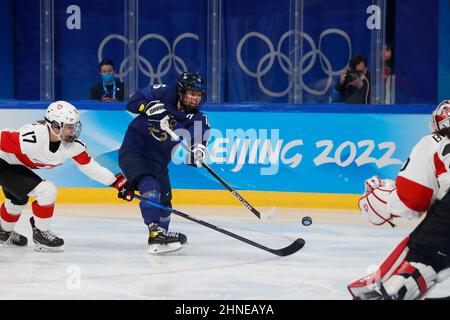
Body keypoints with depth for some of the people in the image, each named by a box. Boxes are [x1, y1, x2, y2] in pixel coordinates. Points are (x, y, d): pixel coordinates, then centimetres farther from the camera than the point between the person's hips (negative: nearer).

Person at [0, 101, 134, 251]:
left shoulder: (72, 144, -14)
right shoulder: (33, 137, -37)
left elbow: (89, 165, -7)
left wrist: (118, 182, -9)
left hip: (17, 166, 9)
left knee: (18, 200, 31)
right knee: (47, 191, -19)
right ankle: (41, 233, 1)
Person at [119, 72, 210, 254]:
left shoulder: (198, 120, -6)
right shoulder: (164, 94, -14)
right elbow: (133, 103, -13)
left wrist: (198, 153, -38)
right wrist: (151, 108, -30)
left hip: (158, 161, 6)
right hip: (133, 152, -6)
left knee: (164, 201, 15)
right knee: (150, 187, -28)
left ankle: (162, 236, 38)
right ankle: (155, 233, -34)